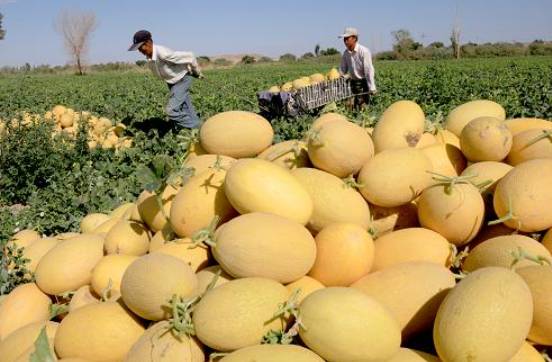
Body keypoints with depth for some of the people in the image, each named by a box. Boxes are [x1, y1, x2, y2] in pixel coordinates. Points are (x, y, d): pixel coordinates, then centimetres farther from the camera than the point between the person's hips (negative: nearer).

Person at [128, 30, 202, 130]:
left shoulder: (162, 53, -32)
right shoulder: (149, 57, -6)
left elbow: (189, 56, -25)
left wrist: (197, 73, -8)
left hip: (182, 79, -8)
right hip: (171, 82, 8)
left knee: (172, 110, -17)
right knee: (187, 111, 9)